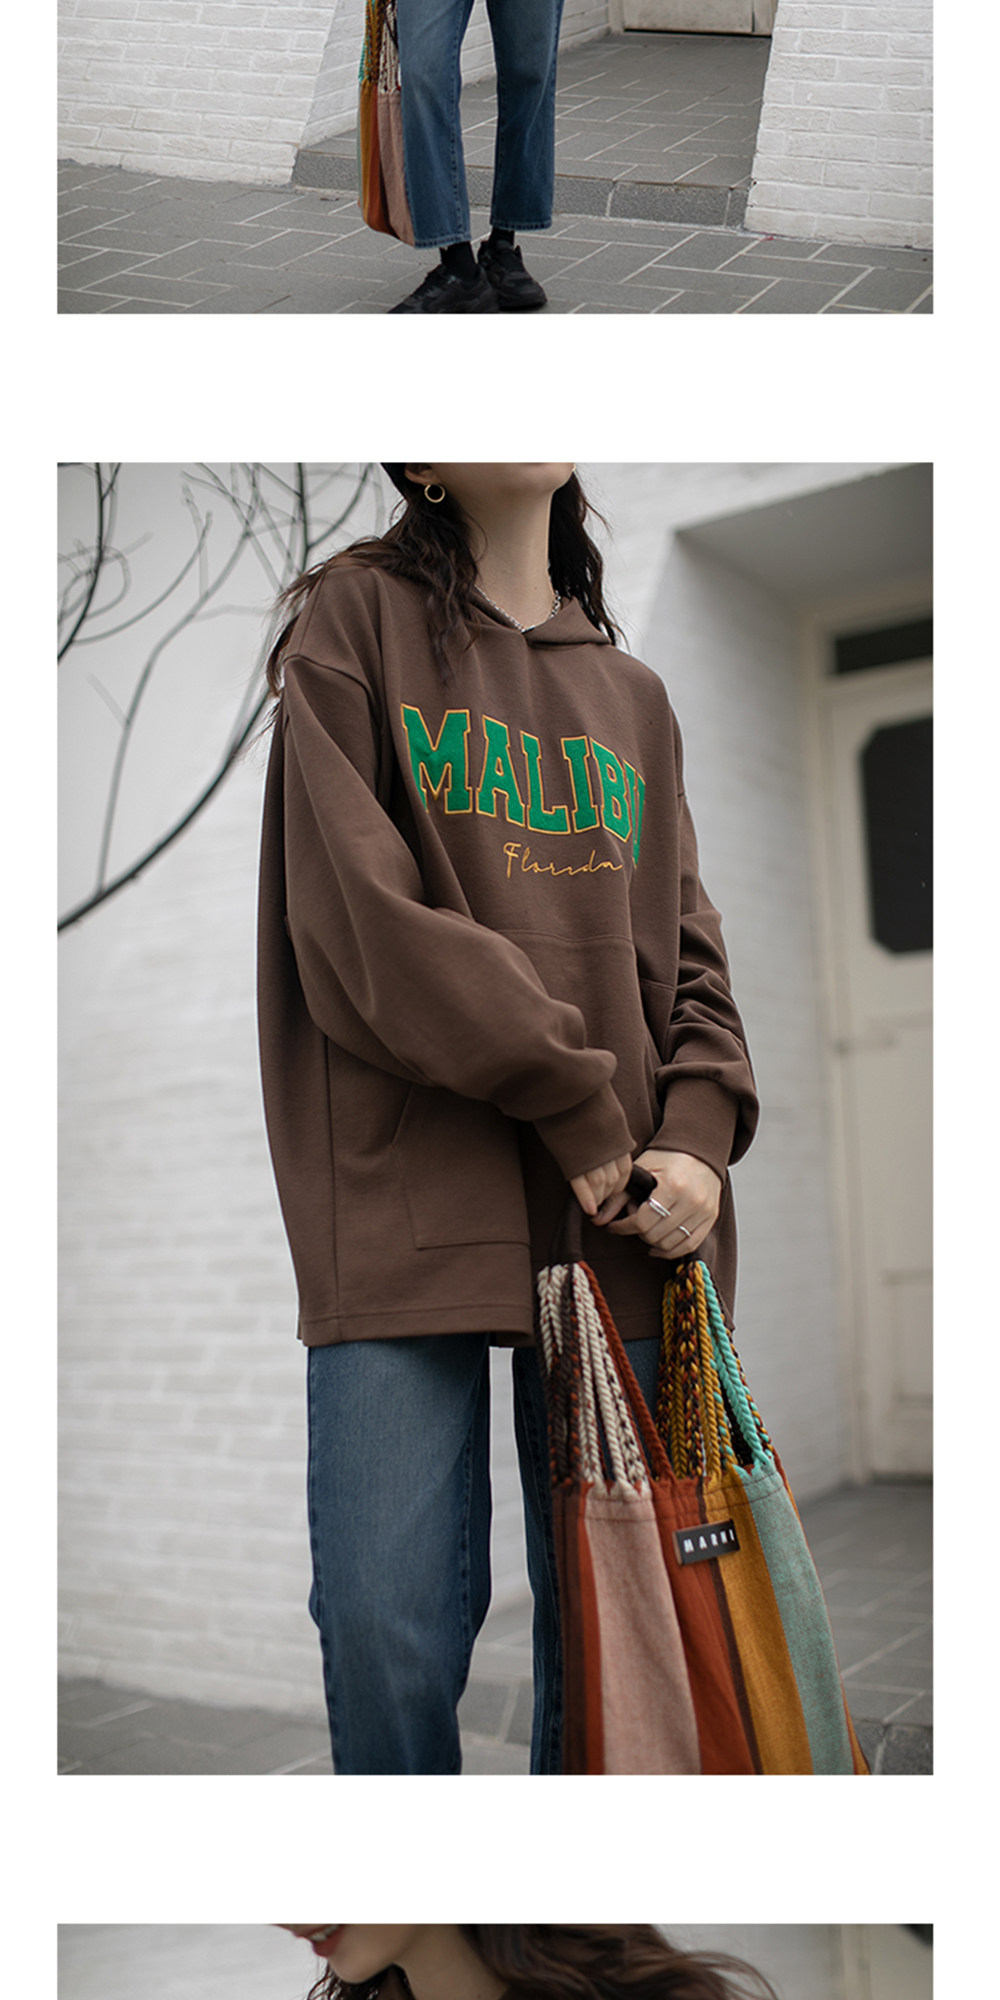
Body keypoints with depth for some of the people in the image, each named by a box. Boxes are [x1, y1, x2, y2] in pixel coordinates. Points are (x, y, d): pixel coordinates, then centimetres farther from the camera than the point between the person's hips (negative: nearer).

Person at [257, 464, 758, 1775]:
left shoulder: (633, 696, 21)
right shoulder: (355, 622, 6)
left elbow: (685, 944, 15)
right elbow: (362, 915, -7)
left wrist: (697, 1135, -4)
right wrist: (574, 1104, -10)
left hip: (620, 1220, 4)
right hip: (409, 1195, -4)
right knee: (386, 1624, -5)